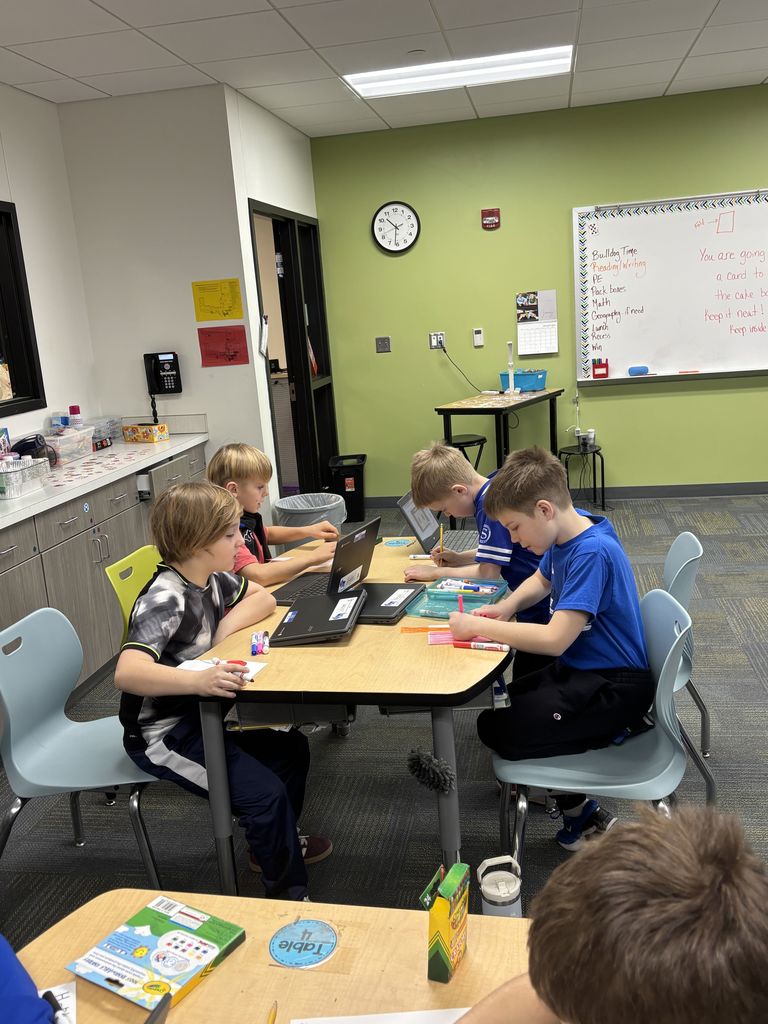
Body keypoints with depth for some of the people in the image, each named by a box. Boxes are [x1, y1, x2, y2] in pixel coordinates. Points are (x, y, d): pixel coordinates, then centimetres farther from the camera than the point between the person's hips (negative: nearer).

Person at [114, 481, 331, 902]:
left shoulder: (211, 577, -3)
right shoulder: (166, 599, -29)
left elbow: (263, 598, 10)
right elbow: (126, 672, -43)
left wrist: (229, 625, -11)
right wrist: (199, 681, -58)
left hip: (200, 713, 9)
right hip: (163, 735, -9)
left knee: (292, 747, 14)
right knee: (265, 794, -18)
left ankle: (278, 845, 34)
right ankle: (290, 894, 3)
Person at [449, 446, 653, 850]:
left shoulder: (594, 552, -27)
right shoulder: (564, 532, 0)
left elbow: (555, 639, -32)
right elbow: (542, 579, 20)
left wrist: (479, 627, -23)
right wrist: (508, 606, 0)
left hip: (613, 685, -10)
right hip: (580, 667, 10)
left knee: (496, 728, -16)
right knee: (499, 705, 18)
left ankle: (583, 816, 1)